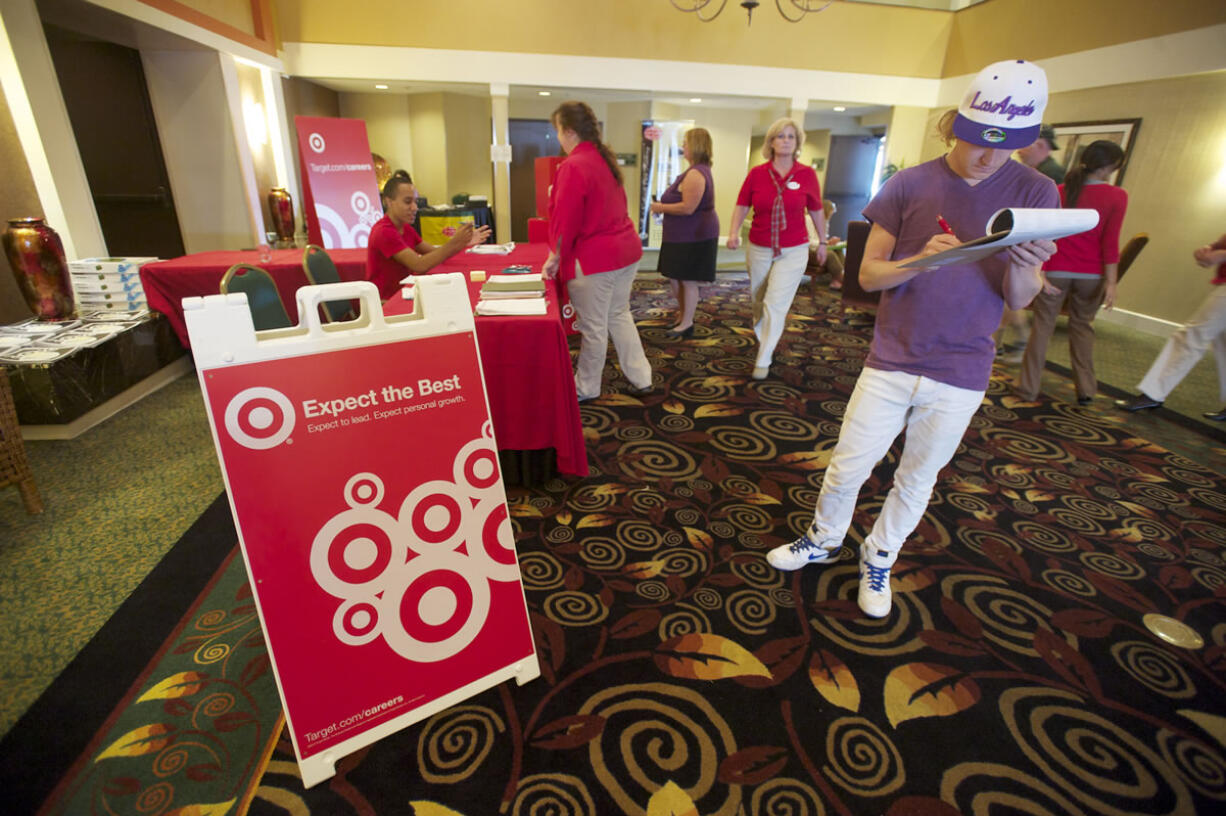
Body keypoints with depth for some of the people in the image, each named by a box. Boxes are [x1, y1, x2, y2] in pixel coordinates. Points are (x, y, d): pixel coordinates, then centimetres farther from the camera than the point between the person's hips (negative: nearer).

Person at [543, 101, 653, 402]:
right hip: (626, 248, 9)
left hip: (593, 258, -9)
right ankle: (641, 378, 24)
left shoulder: (573, 166, -17)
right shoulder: (605, 158, 11)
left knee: (593, 327, 3)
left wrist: (556, 256, -8)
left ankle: (586, 389, 20)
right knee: (619, 314, 19)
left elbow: (566, 218, -19)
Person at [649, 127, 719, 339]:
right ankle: (683, 312, 31)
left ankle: (687, 324, 10)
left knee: (688, 280, -1)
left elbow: (688, 208, -26)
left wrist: (661, 208, -14)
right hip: (684, 235, 10)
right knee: (674, 276, 16)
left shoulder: (695, 174, -20)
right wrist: (664, 205, 11)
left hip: (693, 236, -10)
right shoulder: (699, 170, 14)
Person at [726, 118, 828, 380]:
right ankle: (763, 341, 38)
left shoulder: (807, 174, -3)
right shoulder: (756, 173, -3)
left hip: (793, 252, -2)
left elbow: (816, 211, 6)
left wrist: (822, 242, 13)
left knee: (775, 304, -9)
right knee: (758, 302, 14)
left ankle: (763, 361, 0)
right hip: (758, 249, 2)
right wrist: (733, 233, -18)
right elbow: (742, 206, -2)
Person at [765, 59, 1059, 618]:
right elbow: (868, 274, -4)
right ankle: (824, 541, 35)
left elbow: (1019, 301, -3)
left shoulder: (1035, 193, -3)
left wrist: (1024, 266, -25)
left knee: (917, 481, 15)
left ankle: (878, 560, 38)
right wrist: (919, 262, -23)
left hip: (961, 375, 1)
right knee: (847, 467, 7)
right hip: (891, 362, -1)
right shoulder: (910, 185, -5)